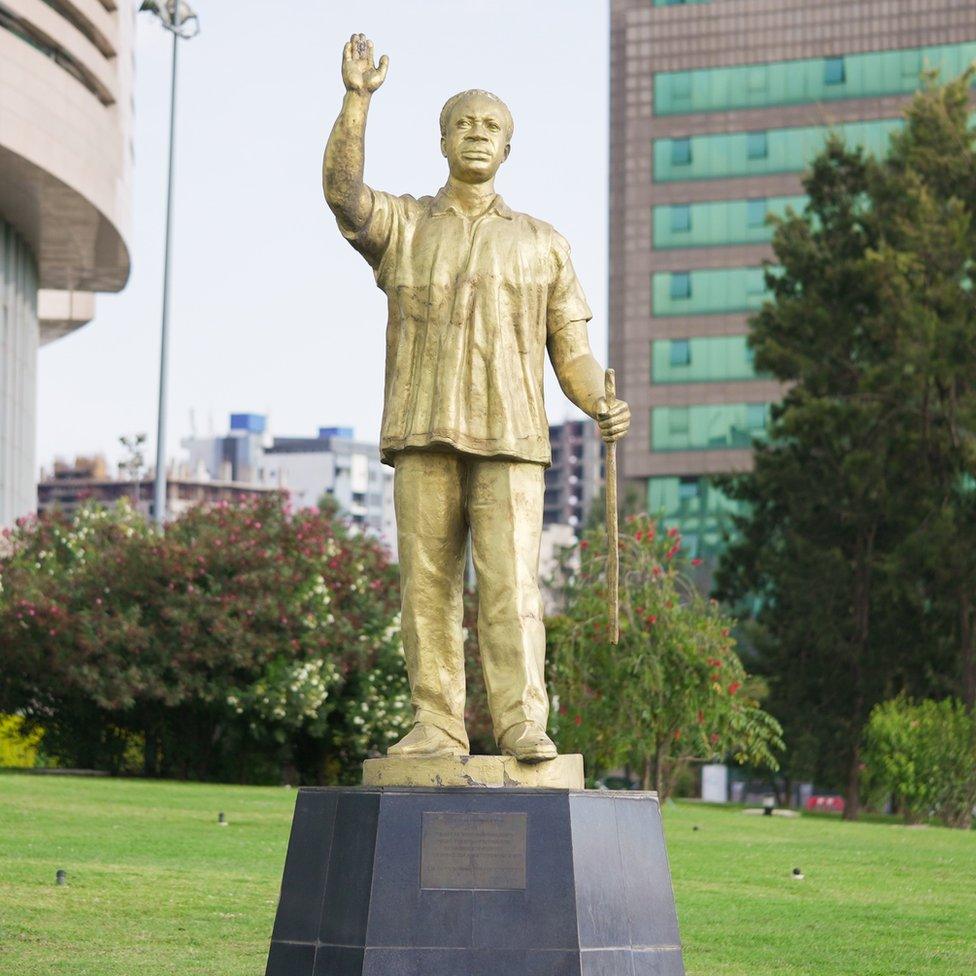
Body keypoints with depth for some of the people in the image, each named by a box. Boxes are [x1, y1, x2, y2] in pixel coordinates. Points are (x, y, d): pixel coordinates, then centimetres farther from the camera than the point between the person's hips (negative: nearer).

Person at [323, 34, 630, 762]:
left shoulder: (542, 244, 14)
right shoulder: (403, 226, 13)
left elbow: (572, 356, 10)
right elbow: (342, 190, -10)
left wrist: (606, 409, -11)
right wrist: (357, 97, -17)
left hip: (508, 437, -1)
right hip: (424, 434, 1)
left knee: (510, 582, -11)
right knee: (428, 584, -2)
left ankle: (523, 727, -13)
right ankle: (437, 728, 2)